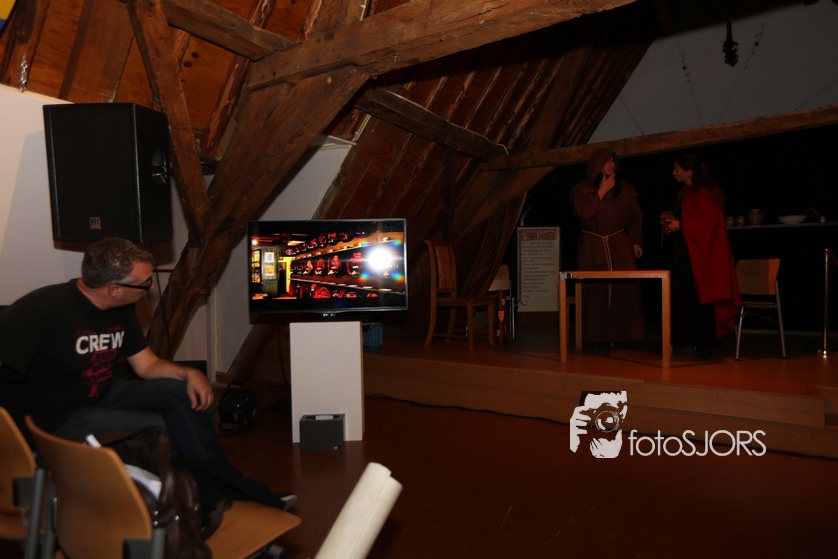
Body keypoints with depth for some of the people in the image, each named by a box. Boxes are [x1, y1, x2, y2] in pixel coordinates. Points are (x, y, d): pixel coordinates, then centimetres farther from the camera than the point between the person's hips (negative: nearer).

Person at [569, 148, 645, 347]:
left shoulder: (624, 188, 13)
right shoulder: (581, 189, 6)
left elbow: (635, 214, 16)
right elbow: (584, 211, -12)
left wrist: (636, 241, 9)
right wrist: (602, 191, -8)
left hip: (620, 245, 2)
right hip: (593, 248, -2)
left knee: (626, 288, -8)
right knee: (595, 291, -7)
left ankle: (626, 334, 0)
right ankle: (597, 336, -1)